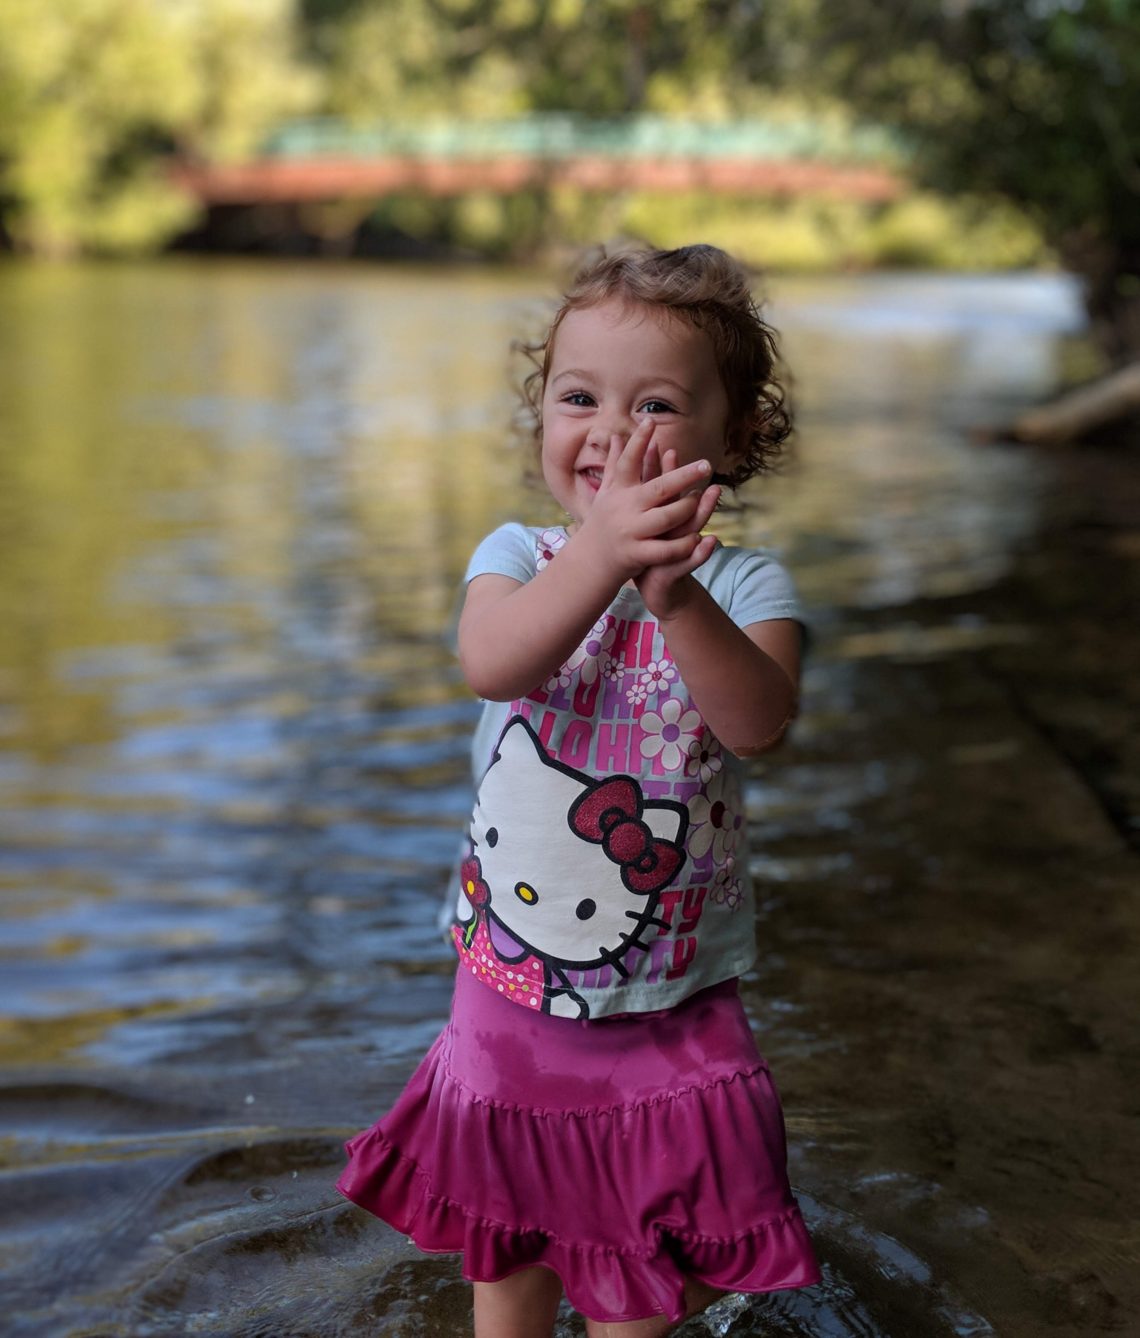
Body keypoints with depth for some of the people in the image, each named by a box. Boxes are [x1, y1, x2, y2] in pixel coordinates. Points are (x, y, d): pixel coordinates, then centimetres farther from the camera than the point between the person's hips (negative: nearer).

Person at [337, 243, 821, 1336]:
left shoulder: (745, 584, -10)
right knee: (508, 1239, 21)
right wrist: (602, 557, -46)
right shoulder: (520, 555, -7)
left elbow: (759, 721, -29)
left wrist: (678, 598, -45)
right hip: (516, 975, 2)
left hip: (673, 996, -1)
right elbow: (490, 665, -29)